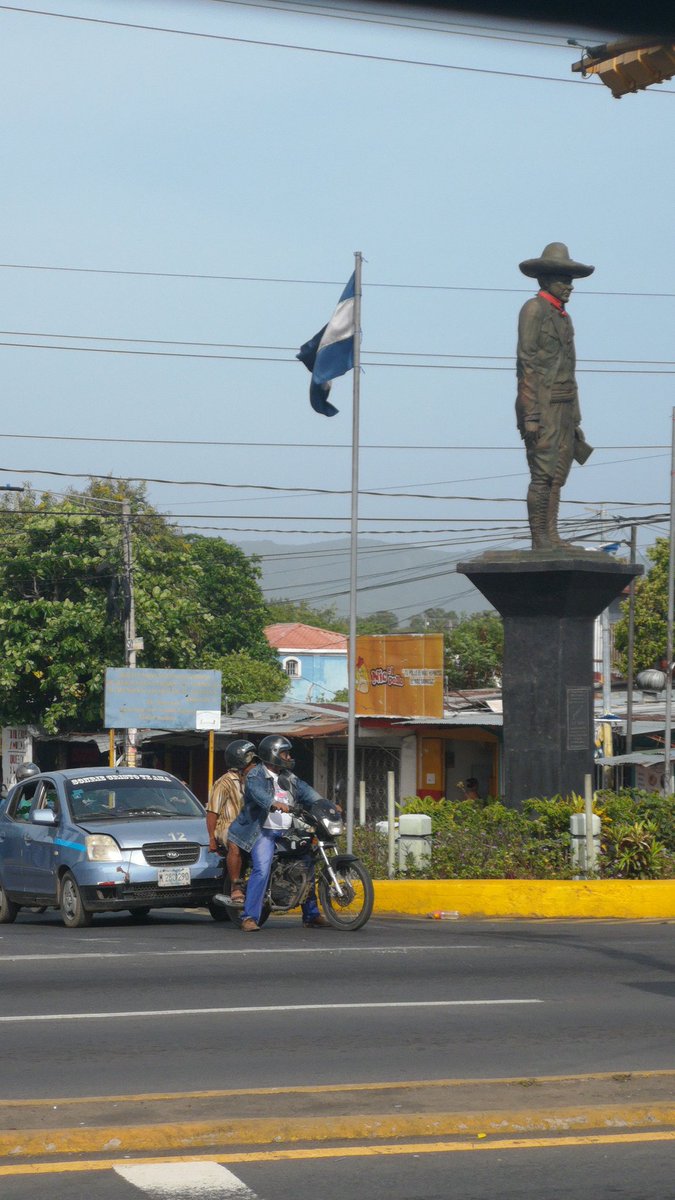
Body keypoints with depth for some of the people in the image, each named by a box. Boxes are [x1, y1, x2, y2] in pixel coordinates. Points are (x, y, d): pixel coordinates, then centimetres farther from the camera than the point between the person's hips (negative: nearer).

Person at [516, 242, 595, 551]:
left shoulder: (563, 316, 19)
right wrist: (530, 414, -20)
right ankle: (539, 541, -7)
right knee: (543, 473, -9)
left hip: (564, 406, 9)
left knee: (558, 473, 8)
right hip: (542, 405, -9)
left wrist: (574, 417, 19)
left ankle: (551, 536, 12)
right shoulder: (533, 309, -7)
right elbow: (526, 362, -13)